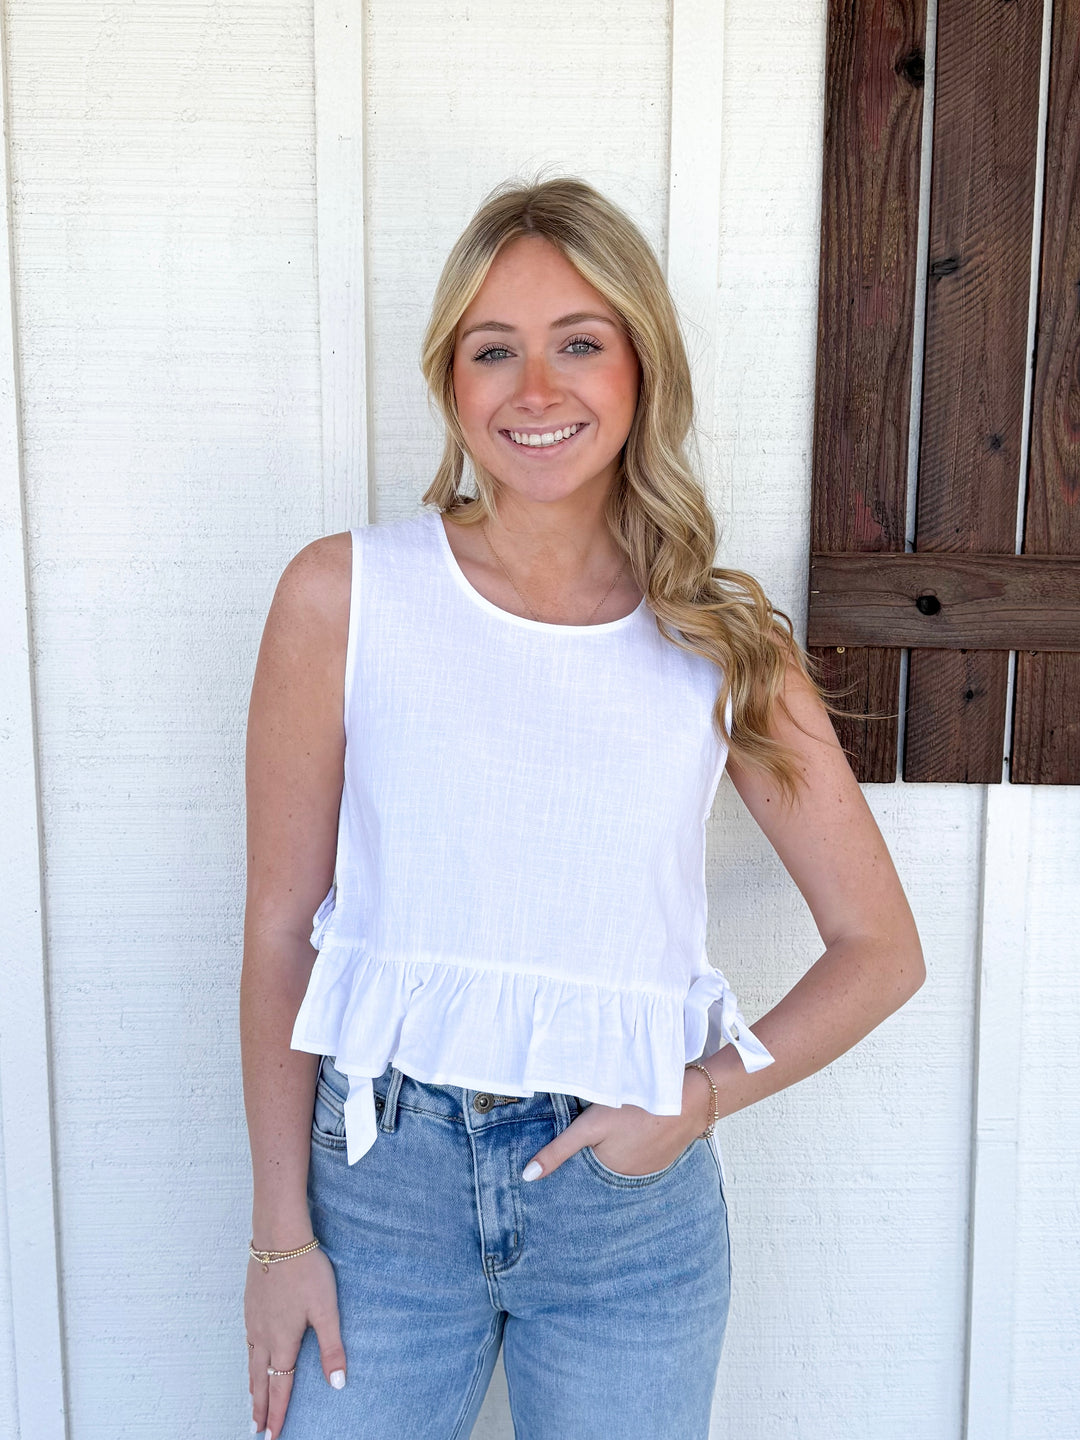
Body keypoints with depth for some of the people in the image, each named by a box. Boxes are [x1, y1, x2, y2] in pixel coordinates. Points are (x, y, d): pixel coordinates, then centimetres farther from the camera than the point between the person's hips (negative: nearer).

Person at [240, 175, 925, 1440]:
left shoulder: (725, 644, -5)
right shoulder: (342, 597, -8)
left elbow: (881, 951, 2)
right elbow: (281, 923, -4)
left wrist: (701, 1100, -9)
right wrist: (281, 1230, -3)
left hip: (630, 1199, 1)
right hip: (382, 1175, 0)